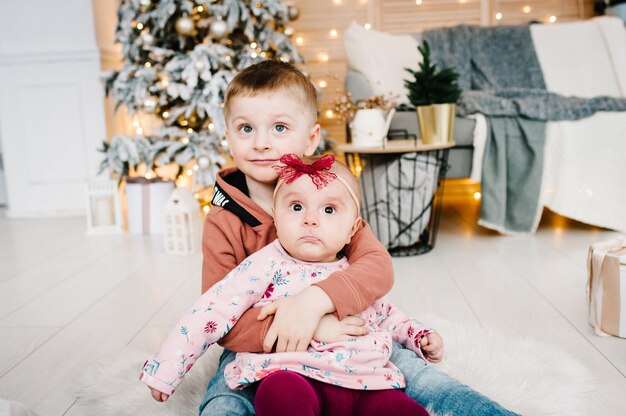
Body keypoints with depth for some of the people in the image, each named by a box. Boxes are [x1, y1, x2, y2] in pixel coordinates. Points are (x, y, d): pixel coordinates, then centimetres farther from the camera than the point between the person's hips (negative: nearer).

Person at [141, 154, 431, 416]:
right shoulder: (269, 264, -1)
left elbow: (384, 314, 34)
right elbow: (215, 311, -6)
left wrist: (421, 336, 22)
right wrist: (165, 368, -9)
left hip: (366, 383, 5)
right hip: (293, 376, -4)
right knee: (282, 393, -37)